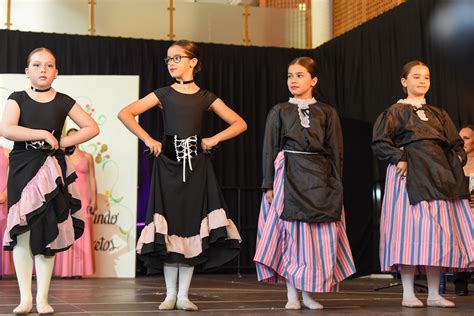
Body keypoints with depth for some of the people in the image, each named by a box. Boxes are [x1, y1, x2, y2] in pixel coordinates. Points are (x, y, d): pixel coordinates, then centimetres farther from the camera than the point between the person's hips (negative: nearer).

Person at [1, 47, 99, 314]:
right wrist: (44, 134, -14)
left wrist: (63, 142, -4)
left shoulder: (63, 101, 7)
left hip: (52, 170, 1)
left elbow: (92, 128, 6)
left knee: (47, 232, 0)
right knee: (21, 232, -3)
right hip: (22, 168, -1)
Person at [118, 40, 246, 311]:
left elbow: (240, 124, 10)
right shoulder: (164, 94, 7)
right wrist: (148, 140, -7)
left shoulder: (206, 97, 9)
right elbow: (125, 114, 0)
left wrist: (215, 139, -2)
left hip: (196, 165, 1)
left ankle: (184, 295, 8)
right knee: (169, 227, -2)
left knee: (193, 226, -1)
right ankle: (170, 294, 8)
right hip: (168, 164, -1)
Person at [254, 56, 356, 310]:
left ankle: (309, 293, 10)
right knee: (290, 233, -2)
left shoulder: (327, 113, 10)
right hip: (288, 177, -1)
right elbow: (270, 149, 5)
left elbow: (335, 153, 8)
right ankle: (292, 295, 4)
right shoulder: (279, 111, 9)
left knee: (319, 236, -1)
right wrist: (269, 185, -3)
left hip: (319, 179, 1)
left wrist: (336, 187, 0)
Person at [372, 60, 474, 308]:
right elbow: (380, 143, -4)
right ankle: (408, 294, -5)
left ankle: (434, 294, 8)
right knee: (410, 229, -10)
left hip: (439, 175, 5)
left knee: (439, 231, 2)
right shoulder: (396, 112, 6)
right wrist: (398, 159, -15)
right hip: (410, 175, -5)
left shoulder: (438, 114, 21)